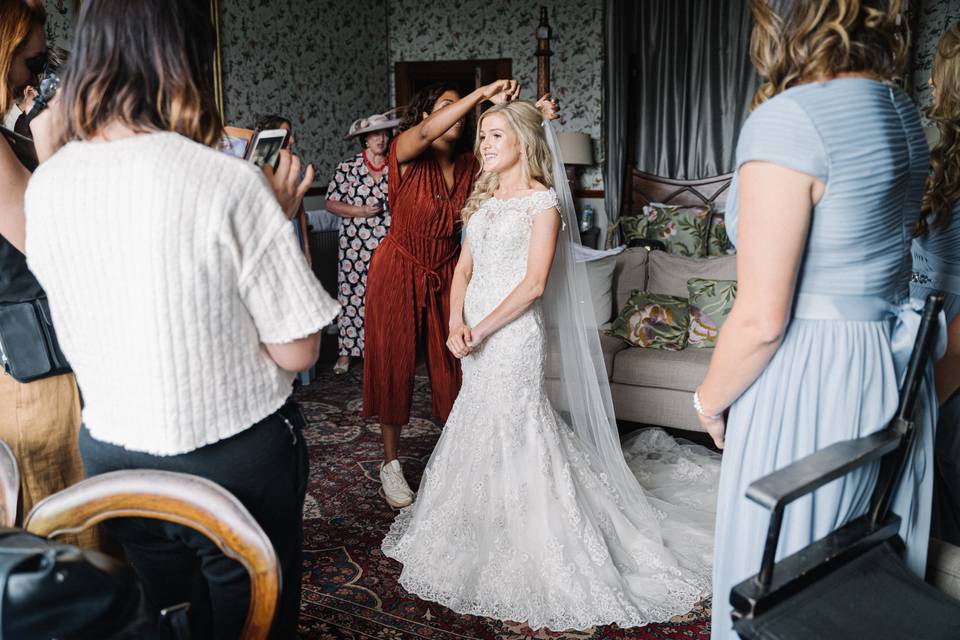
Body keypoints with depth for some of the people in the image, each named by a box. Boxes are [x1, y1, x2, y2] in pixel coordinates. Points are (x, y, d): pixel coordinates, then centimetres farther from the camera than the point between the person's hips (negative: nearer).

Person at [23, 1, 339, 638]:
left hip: (110, 454, 5)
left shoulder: (46, 184, -4)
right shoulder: (229, 183, -22)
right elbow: (297, 350, -17)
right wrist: (279, 220, -6)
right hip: (238, 460, -5)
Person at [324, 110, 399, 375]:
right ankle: (346, 352, 11)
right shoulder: (348, 168, 1)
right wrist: (360, 211, -13)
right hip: (355, 246, -2)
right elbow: (331, 203, 0)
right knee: (352, 295, 1)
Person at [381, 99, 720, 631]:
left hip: (513, 333, -7)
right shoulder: (484, 199, 14)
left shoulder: (543, 201, -7)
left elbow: (534, 283, -15)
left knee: (511, 432, -3)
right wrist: (456, 324, -6)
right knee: (480, 430, 13)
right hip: (476, 335, 7)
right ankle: (487, 541, 32)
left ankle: (528, 560, 13)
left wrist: (482, 329, -16)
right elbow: (463, 271, 10)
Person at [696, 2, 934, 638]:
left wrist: (709, 399, -7)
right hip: (894, 375, 9)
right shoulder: (903, 110, 6)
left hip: (810, 379, -8)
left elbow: (761, 320, -20)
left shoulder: (788, 118, -20)